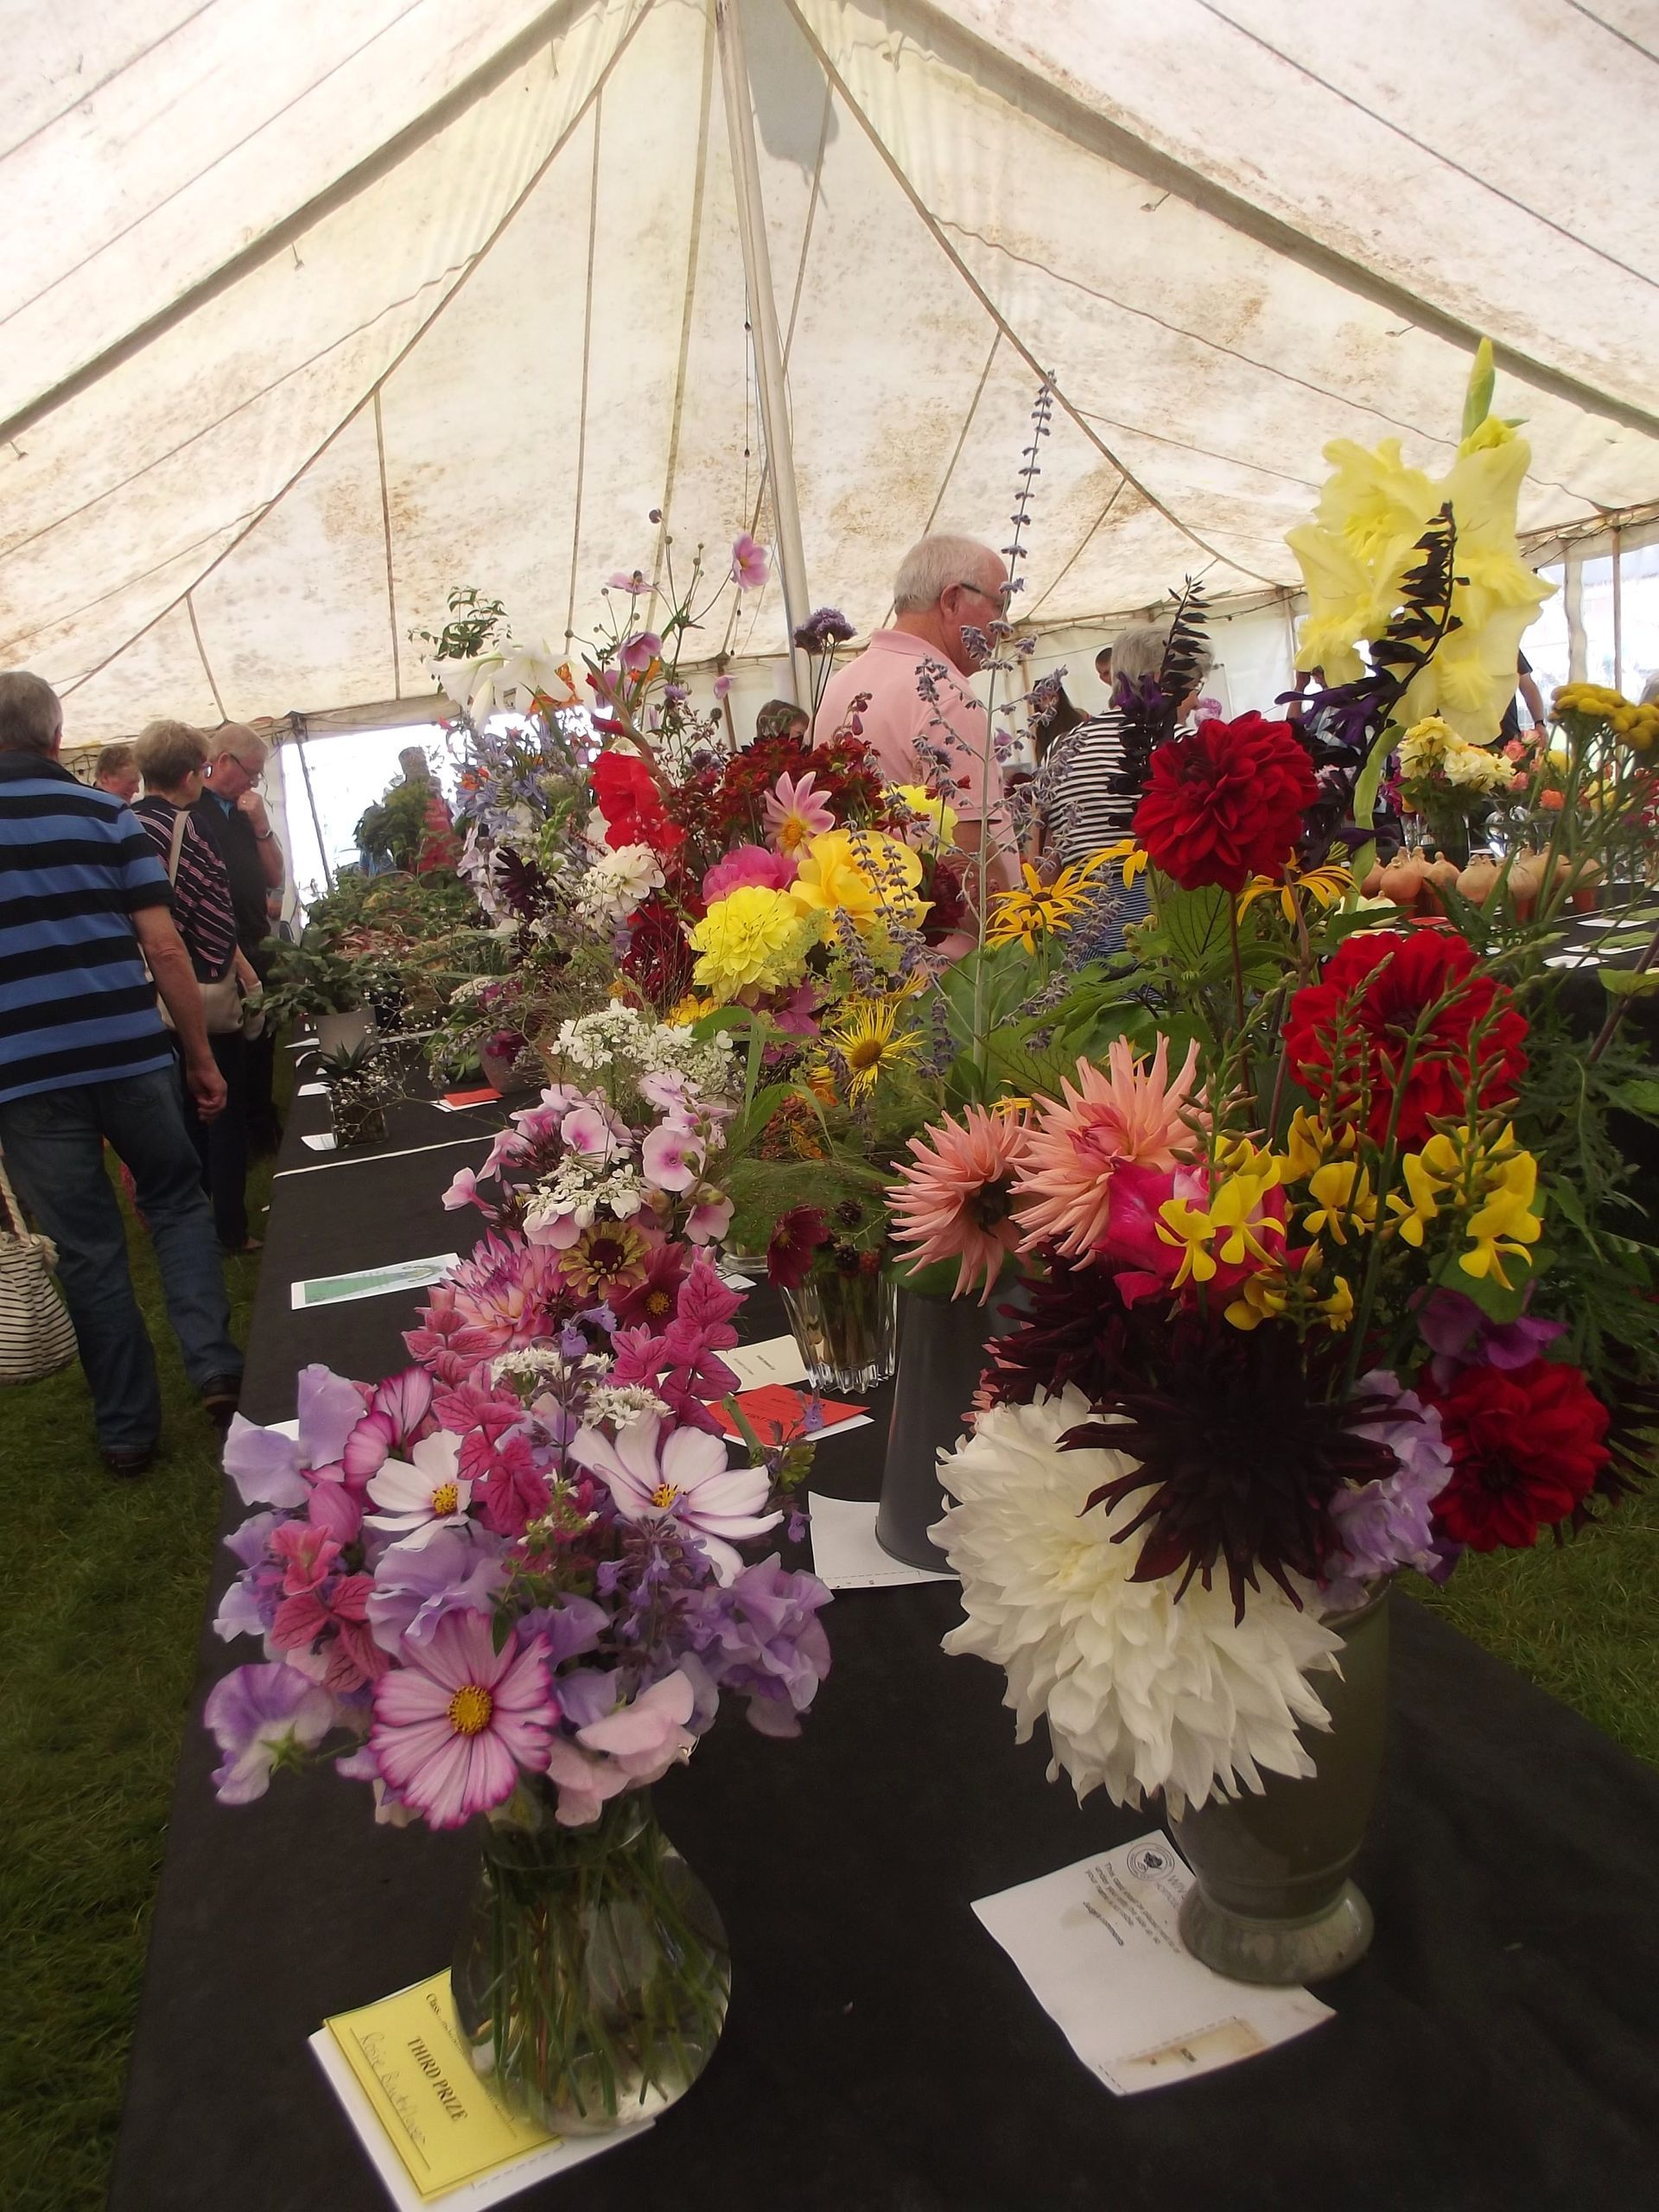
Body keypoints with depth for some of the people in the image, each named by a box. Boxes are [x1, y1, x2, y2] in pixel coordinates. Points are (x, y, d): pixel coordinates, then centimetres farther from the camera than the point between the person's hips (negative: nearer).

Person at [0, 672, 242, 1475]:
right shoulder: (106, 813, 1)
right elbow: (163, 945, -4)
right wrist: (201, 1056, 3)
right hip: (131, 1055, 0)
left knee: (86, 1249, 8)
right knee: (177, 1203, 19)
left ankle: (126, 1430, 18)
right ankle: (215, 1366, 7)